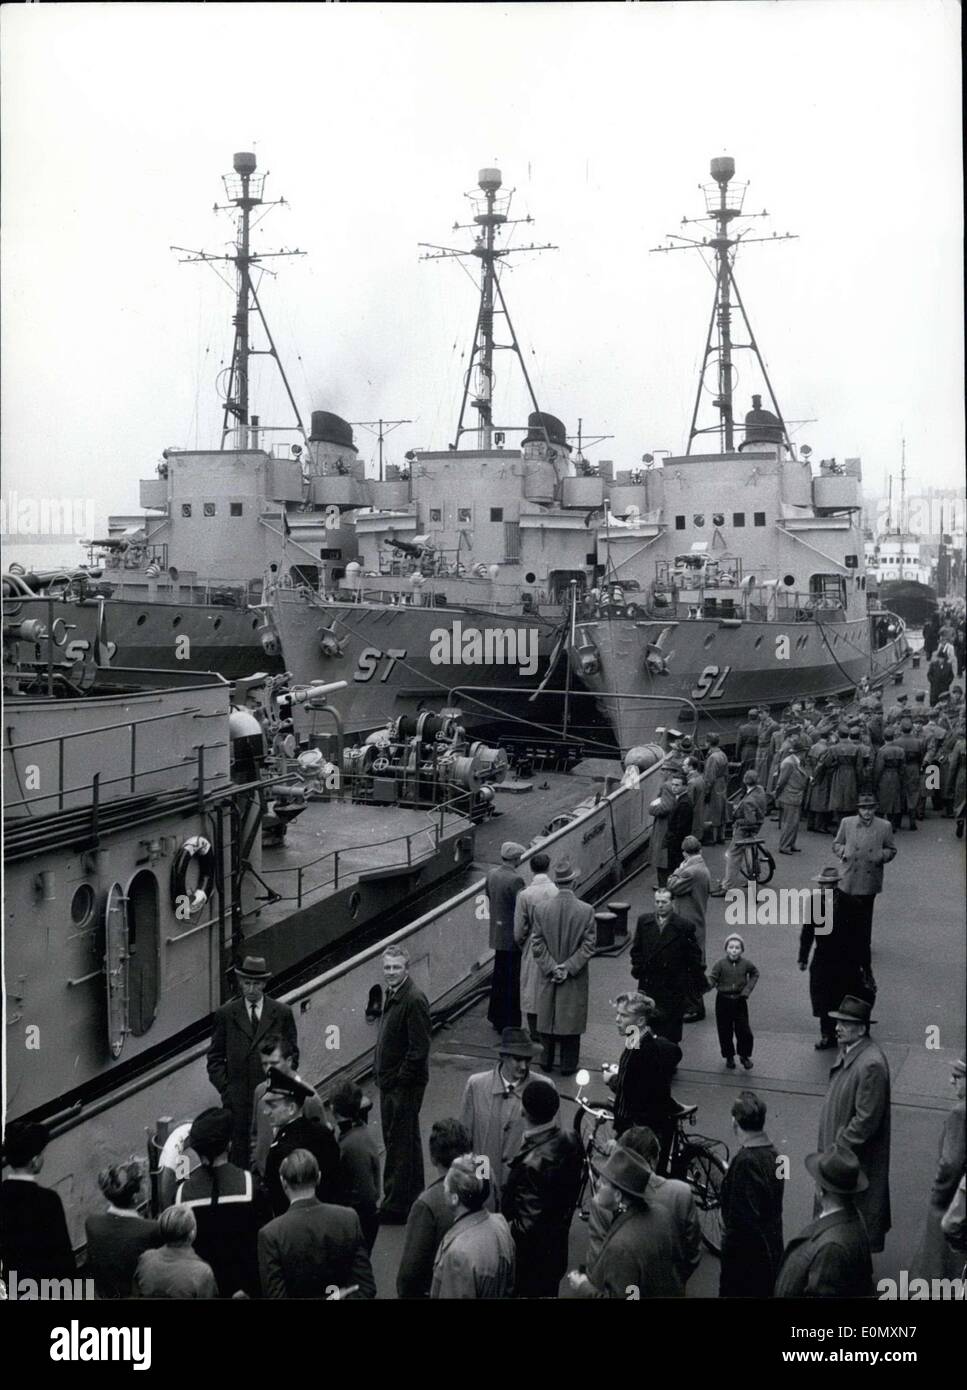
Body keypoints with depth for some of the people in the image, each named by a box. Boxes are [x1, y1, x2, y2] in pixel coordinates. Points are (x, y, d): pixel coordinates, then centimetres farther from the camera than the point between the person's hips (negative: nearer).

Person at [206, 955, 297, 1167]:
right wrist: (224, 1088, -3)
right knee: (239, 1152, 0)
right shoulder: (226, 1014, 5)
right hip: (237, 1099, 0)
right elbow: (215, 1058, 8)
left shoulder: (282, 1013, 5)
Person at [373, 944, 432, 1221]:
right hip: (390, 1081, 10)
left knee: (400, 1143, -1)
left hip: (404, 1084, -10)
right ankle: (413, 1198, 31)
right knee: (407, 1140, 19)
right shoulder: (392, 994, 9)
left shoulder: (414, 1000, -20)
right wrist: (381, 1073, 12)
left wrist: (401, 1079, -18)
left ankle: (396, 1206, 8)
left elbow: (419, 1048, -22)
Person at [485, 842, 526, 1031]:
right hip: (512, 936, -8)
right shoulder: (515, 880, -21)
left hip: (497, 935, 8)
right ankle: (510, 1023, 8)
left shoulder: (491, 875, 2)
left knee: (499, 977, 19)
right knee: (512, 982, 2)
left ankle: (496, 1019, 29)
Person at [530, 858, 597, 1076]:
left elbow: (537, 943, -8)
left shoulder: (541, 908, -10)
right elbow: (588, 946, -13)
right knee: (571, 1018, 11)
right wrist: (568, 967, -9)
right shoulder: (586, 910, -14)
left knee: (547, 1016, 16)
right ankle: (568, 1065, 19)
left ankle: (546, 1061, 26)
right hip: (575, 982, -1)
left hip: (548, 976, 2)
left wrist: (552, 968, -6)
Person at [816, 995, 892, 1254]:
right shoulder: (848, 1051, 0)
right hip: (838, 1142, 9)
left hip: (856, 1155, -9)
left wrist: (840, 1147, -18)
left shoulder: (871, 1064, -28)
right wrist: (833, 1144, 14)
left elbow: (866, 1119, -25)